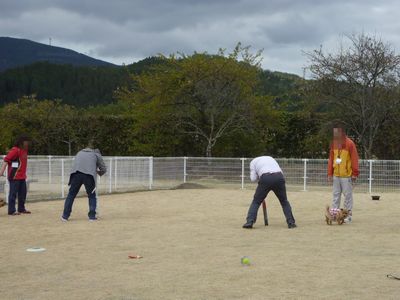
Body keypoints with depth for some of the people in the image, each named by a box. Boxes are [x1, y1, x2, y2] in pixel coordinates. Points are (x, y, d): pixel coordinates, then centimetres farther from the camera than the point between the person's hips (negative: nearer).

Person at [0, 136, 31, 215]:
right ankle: (11, 211, 0)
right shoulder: (15, 150, -14)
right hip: (14, 176, -9)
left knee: (23, 193, 14)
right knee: (13, 193, -4)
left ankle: (21, 209, 24)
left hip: (22, 176, 9)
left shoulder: (24, 150, 13)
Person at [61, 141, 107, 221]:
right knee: (92, 196, 13)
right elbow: (104, 169, 21)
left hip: (76, 174, 2)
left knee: (71, 195, 10)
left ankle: (65, 216, 10)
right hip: (89, 176, -2)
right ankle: (92, 216, 9)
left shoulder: (80, 153, 34)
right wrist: (99, 173, 42)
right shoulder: (96, 154, 23)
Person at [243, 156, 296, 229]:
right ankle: (291, 222, 13)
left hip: (265, 178, -3)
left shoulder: (253, 161, 25)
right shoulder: (270, 158, 37)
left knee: (256, 201, 11)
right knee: (284, 201, 19)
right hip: (279, 177, 3)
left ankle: (249, 222, 1)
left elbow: (253, 178, 13)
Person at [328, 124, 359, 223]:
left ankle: (348, 215, 7)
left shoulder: (349, 143, -9)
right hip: (336, 175, 5)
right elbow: (331, 159, 11)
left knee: (348, 195, 1)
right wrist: (330, 173, 6)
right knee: (336, 195, 8)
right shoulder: (333, 143, 9)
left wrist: (355, 174, -11)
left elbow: (354, 159, -9)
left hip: (347, 175, -5)